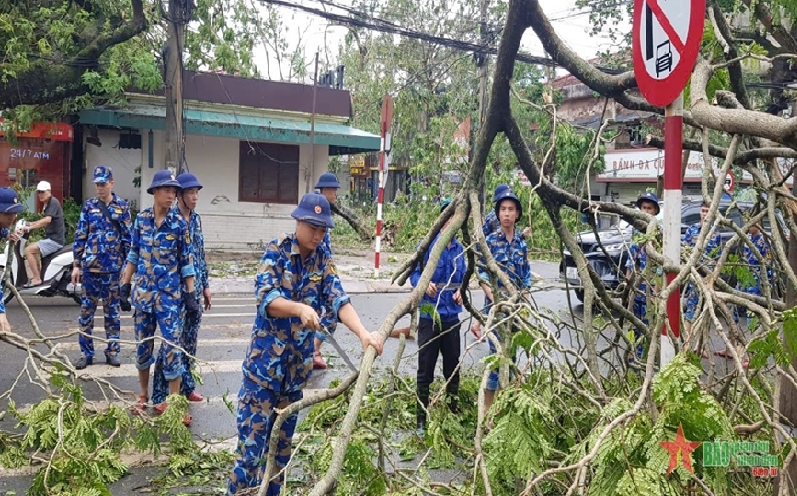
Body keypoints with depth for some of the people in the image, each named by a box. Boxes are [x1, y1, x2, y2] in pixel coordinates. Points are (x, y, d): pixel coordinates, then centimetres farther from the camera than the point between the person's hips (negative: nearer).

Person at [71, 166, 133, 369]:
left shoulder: (122, 206, 1)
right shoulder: (89, 206, 3)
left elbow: (128, 237, 2)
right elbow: (80, 236, 4)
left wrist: (127, 264, -1)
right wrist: (76, 265, 0)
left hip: (113, 267, -1)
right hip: (90, 266, 1)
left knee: (112, 311, 8)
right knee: (86, 310, 4)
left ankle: (112, 351, 17)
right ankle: (86, 353, 13)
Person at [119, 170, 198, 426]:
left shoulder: (179, 223, -5)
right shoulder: (141, 218, 2)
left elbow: (186, 262, -3)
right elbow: (133, 255, 9)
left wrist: (191, 294, -6)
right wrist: (125, 286, 6)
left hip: (170, 294, -3)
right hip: (143, 291, 3)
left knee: (171, 346, -4)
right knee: (143, 344, 12)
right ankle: (143, 394, 30)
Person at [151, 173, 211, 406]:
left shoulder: (196, 219, 9)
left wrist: (205, 285, 16)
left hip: (195, 290, 7)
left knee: (190, 341, 14)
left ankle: (186, 386, 27)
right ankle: (161, 395, 8)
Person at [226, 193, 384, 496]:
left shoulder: (323, 259, 1)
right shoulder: (276, 251, -10)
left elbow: (338, 300, -12)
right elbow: (266, 299, -23)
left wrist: (363, 333, -28)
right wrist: (300, 308, -41)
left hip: (300, 357, 5)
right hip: (266, 354, -4)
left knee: (284, 434, 14)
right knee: (253, 430, -3)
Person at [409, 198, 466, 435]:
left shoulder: (459, 248, 8)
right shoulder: (428, 245, -7)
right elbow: (414, 273, -6)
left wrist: (460, 291, -4)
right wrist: (424, 284, -26)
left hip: (452, 316, 5)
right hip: (429, 316, -4)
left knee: (452, 367, 15)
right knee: (425, 370, 2)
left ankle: (454, 410, 30)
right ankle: (421, 420, 12)